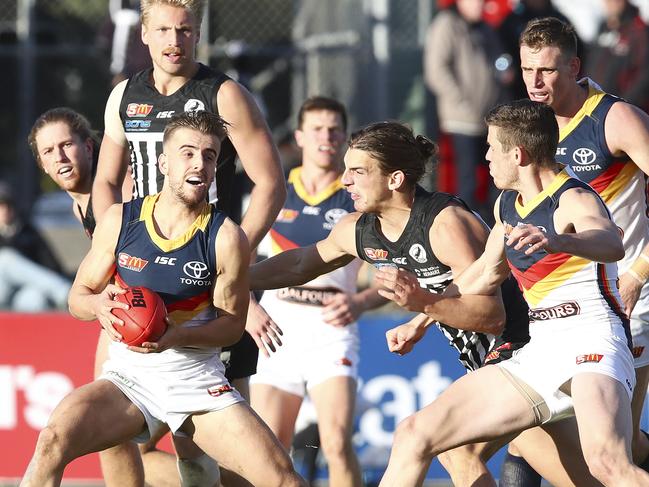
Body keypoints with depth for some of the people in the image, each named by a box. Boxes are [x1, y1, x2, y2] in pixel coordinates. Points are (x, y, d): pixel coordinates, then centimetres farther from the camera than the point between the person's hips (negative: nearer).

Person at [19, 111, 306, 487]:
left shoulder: (226, 238, -7)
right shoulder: (119, 221, -2)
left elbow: (232, 322, 1)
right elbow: (78, 296, 8)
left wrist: (178, 336, -19)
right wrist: (98, 306, -16)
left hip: (198, 379, 0)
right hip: (128, 374, 1)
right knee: (53, 440, -27)